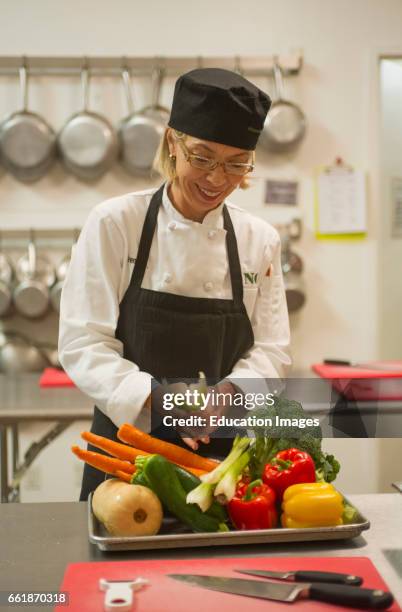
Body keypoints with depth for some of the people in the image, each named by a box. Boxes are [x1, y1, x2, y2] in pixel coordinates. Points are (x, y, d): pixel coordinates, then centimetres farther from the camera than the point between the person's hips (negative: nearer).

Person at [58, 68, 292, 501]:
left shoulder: (260, 240, 0)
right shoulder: (113, 223, -9)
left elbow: (270, 352, 0)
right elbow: (82, 344, -12)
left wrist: (227, 393, -21)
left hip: (221, 449, 2)